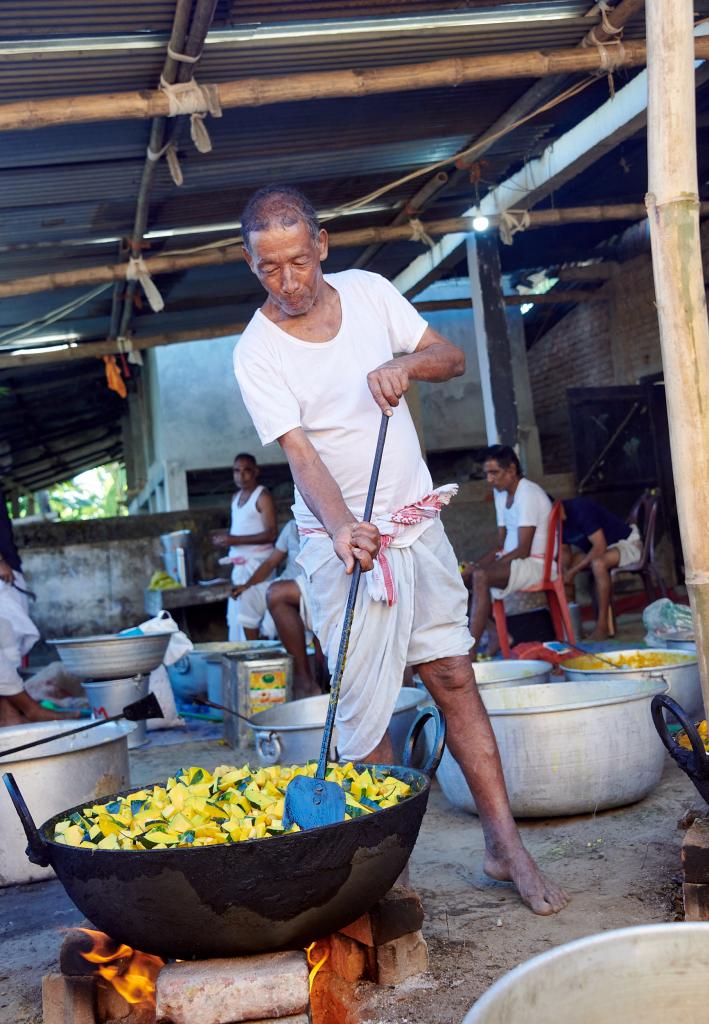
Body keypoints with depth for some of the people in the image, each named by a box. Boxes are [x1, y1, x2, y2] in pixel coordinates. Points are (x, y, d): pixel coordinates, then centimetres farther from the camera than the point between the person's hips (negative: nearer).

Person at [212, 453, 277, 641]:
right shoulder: (236, 497, 17)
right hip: (239, 564, 9)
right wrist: (225, 537, 5)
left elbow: (270, 534, -16)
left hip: (257, 562, -8)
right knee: (235, 613, 8)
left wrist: (235, 540, -20)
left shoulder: (262, 496, -8)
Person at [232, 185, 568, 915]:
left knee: (453, 676, 3)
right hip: (342, 538, -3)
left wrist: (405, 363, -16)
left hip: (417, 520, 3)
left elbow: (452, 358, 6)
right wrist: (341, 525, -37)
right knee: (363, 707, -3)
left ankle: (504, 843, 10)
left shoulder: (368, 291, 1)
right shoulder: (255, 353, -10)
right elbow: (300, 453, -20)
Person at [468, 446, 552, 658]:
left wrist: (481, 568, -21)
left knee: (481, 577, -32)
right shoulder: (500, 493, 13)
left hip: (537, 564, -10)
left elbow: (523, 550, -20)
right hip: (513, 560, 10)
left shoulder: (528, 494, -15)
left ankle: (470, 650, -32)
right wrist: (475, 565, -2)